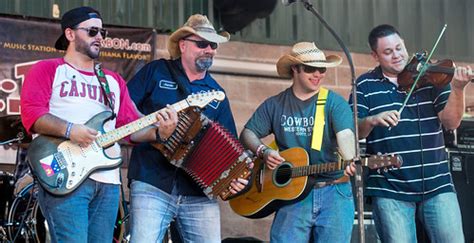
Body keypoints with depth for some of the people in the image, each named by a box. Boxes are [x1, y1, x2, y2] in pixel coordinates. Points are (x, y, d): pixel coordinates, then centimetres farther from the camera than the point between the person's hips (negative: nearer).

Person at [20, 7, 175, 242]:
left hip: (108, 181, 6)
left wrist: (158, 131, -3)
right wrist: (69, 130, -21)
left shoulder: (114, 80, 25)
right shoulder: (48, 70, 8)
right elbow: (31, 114, -7)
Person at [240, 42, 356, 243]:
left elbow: (345, 136, -15)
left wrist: (350, 162, -35)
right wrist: (263, 151, -8)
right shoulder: (275, 105, 10)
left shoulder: (335, 103, 1)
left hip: (334, 191, -1)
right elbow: (247, 134, 13)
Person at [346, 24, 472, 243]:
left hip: (436, 184, 1)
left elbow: (451, 122, -2)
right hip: (390, 189, -1)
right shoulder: (365, 85, 5)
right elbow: (354, 132, -1)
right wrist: (372, 120, -23)